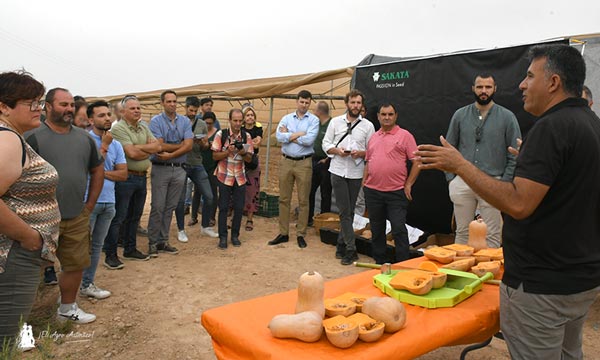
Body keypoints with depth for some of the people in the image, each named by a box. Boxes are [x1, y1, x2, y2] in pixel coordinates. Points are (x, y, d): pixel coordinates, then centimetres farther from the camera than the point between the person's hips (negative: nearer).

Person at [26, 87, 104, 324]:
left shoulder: (84, 138, 8)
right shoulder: (35, 137, -9)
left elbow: (97, 170, 17)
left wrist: (90, 205, 11)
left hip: (77, 218, 5)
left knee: (76, 265, 13)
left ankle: (67, 308, 33)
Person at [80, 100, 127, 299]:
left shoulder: (116, 144, 9)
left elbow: (123, 174, 4)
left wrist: (101, 172, -9)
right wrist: (105, 145, -11)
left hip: (108, 201, 6)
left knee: (96, 245, 12)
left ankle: (87, 284, 23)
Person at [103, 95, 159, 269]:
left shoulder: (144, 127, 13)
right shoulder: (118, 128, -11)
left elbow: (157, 146, 2)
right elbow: (132, 154, -20)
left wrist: (140, 147, -13)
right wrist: (150, 150, -3)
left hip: (142, 177, 8)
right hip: (126, 178, -7)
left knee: (135, 216, 16)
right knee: (118, 217, -1)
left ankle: (130, 249, 30)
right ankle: (110, 255, 7)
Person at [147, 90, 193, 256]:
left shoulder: (185, 121, 7)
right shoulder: (156, 121, -3)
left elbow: (189, 146, -5)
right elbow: (160, 146, -14)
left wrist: (170, 155, -13)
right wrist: (180, 145, -6)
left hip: (179, 169, 4)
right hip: (160, 169, -3)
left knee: (170, 207, 9)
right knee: (157, 207, -1)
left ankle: (163, 241, 18)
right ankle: (153, 242, 8)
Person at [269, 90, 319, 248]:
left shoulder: (313, 120, -1)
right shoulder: (286, 118, 8)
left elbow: (309, 140, -17)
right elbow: (279, 136, -8)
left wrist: (289, 136, -7)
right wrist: (298, 134, -11)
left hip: (304, 163, -3)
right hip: (286, 162, 3)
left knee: (303, 200, 3)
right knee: (284, 199, 8)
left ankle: (301, 234, 15)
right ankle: (283, 233, 18)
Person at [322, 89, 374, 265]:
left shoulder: (368, 125, 4)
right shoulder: (335, 122, 5)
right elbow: (326, 144, 6)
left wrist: (360, 153, -16)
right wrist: (337, 151, -13)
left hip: (356, 173, 1)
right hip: (338, 171, -1)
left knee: (349, 212, 10)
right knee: (344, 212, -4)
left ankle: (341, 244, 23)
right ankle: (351, 249, 0)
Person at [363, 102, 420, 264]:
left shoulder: (404, 135, -2)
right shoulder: (373, 137, 14)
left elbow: (416, 161, -5)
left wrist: (408, 184, -9)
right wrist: (365, 182, 10)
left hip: (396, 192, -5)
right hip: (373, 191, 5)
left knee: (399, 229, -4)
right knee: (376, 229, 13)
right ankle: (380, 262, 26)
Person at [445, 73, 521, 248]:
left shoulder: (507, 116, 2)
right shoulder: (460, 114, 7)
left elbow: (515, 155, 1)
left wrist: (504, 183, -6)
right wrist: (451, 179, 3)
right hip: (462, 182, 2)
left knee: (492, 236, 3)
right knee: (462, 232, 11)